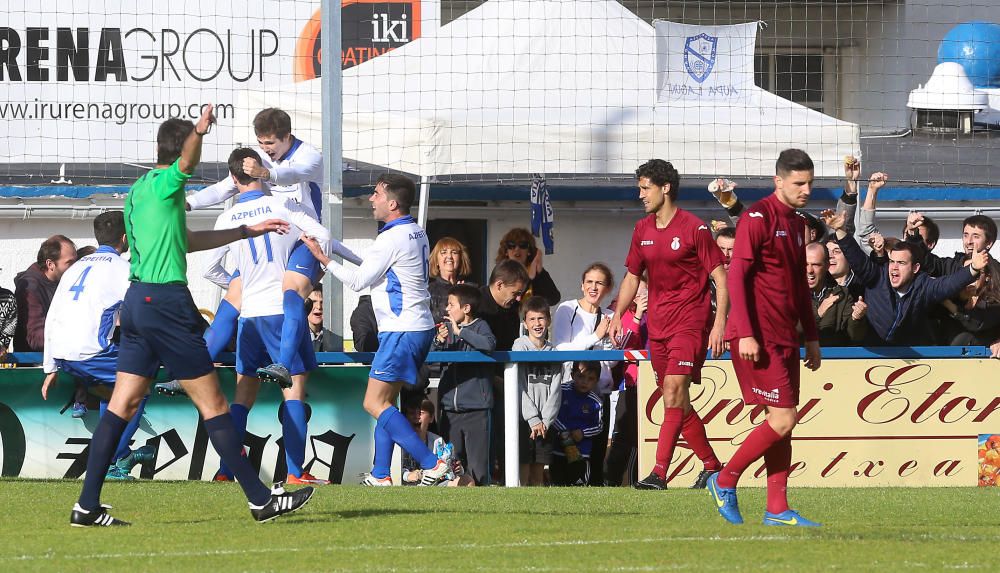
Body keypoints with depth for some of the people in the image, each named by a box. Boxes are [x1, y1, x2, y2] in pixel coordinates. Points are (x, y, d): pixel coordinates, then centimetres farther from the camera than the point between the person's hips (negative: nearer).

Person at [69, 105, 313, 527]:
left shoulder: (139, 191, 19)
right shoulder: (163, 184, -8)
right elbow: (186, 161, -33)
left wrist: (247, 232, 36)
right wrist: (199, 132, -54)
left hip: (137, 301, 9)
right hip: (166, 301, -9)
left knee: (122, 405, 6)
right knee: (212, 404, -3)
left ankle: (87, 506, 2)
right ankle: (260, 499, 2)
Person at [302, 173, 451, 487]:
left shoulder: (392, 239, -16)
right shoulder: (416, 233, 14)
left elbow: (358, 281, -13)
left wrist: (322, 258, -6)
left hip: (402, 331, -10)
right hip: (419, 328, 10)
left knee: (375, 403, -9)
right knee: (386, 402, 12)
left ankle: (431, 464, -15)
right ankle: (380, 475, 11)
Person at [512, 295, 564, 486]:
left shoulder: (553, 352, 10)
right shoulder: (520, 346, 0)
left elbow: (555, 391, 5)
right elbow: (518, 387, -6)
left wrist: (546, 421, -7)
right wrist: (533, 419, -12)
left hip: (545, 422, 3)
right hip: (523, 419, -3)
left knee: (538, 475, 5)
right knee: (522, 473, -8)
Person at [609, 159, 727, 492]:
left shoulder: (694, 229, -8)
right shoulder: (642, 230, 11)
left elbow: (720, 278, -7)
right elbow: (632, 277, 21)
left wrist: (719, 324, -15)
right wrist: (617, 315, 8)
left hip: (690, 321, -7)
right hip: (657, 324, 7)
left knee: (673, 390, -18)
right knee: (677, 402, 8)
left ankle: (659, 473, -24)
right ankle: (711, 466, 21)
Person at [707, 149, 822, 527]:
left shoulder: (797, 224, 17)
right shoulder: (758, 218, -10)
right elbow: (736, 275, -15)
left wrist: (811, 336, 22)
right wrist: (745, 334, -21)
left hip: (785, 338, 9)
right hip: (759, 337, -9)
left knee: (782, 423, 6)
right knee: (782, 420, -12)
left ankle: (777, 509, 8)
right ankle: (724, 481, 1)